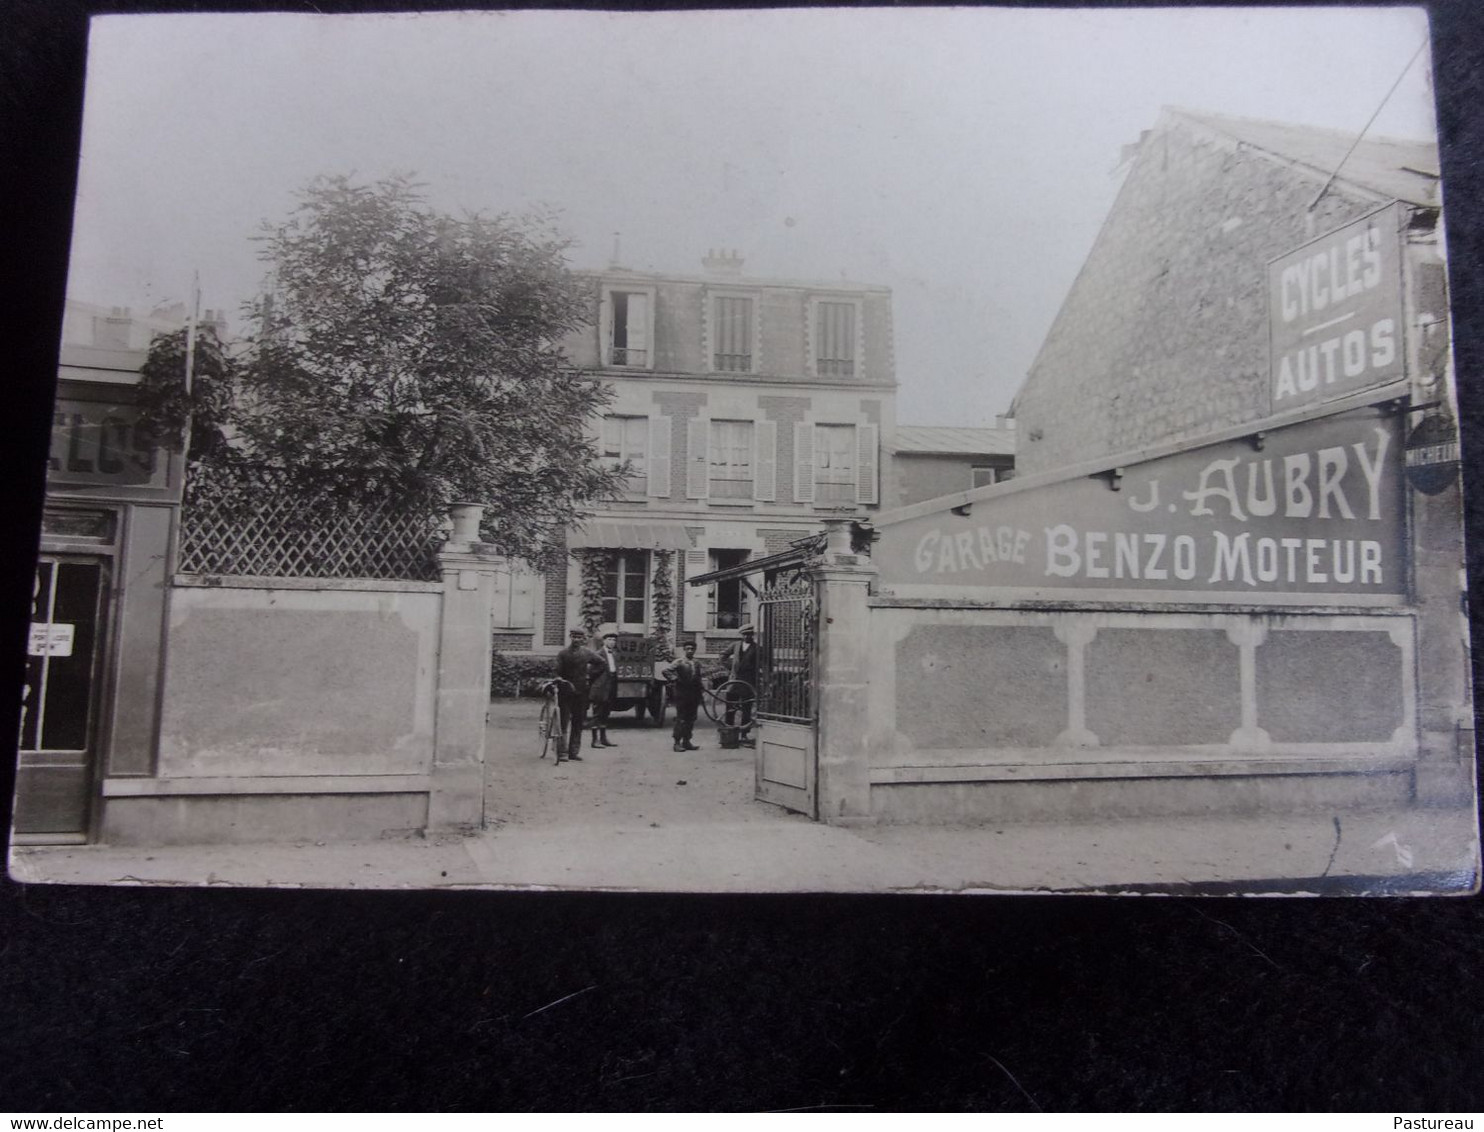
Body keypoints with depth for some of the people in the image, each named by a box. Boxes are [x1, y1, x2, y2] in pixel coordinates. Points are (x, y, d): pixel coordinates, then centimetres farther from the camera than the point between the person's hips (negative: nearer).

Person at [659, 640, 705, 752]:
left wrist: (699, 691, 16)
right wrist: (674, 680, -15)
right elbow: (665, 671, -16)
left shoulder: (697, 663, 12)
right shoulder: (679, 662, -7)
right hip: (682, 695, -6)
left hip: (694, 696, 6)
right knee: (681, 719, -3)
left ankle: (686, 741, 16)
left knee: (691, 719, 8)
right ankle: (677, 742, 3)